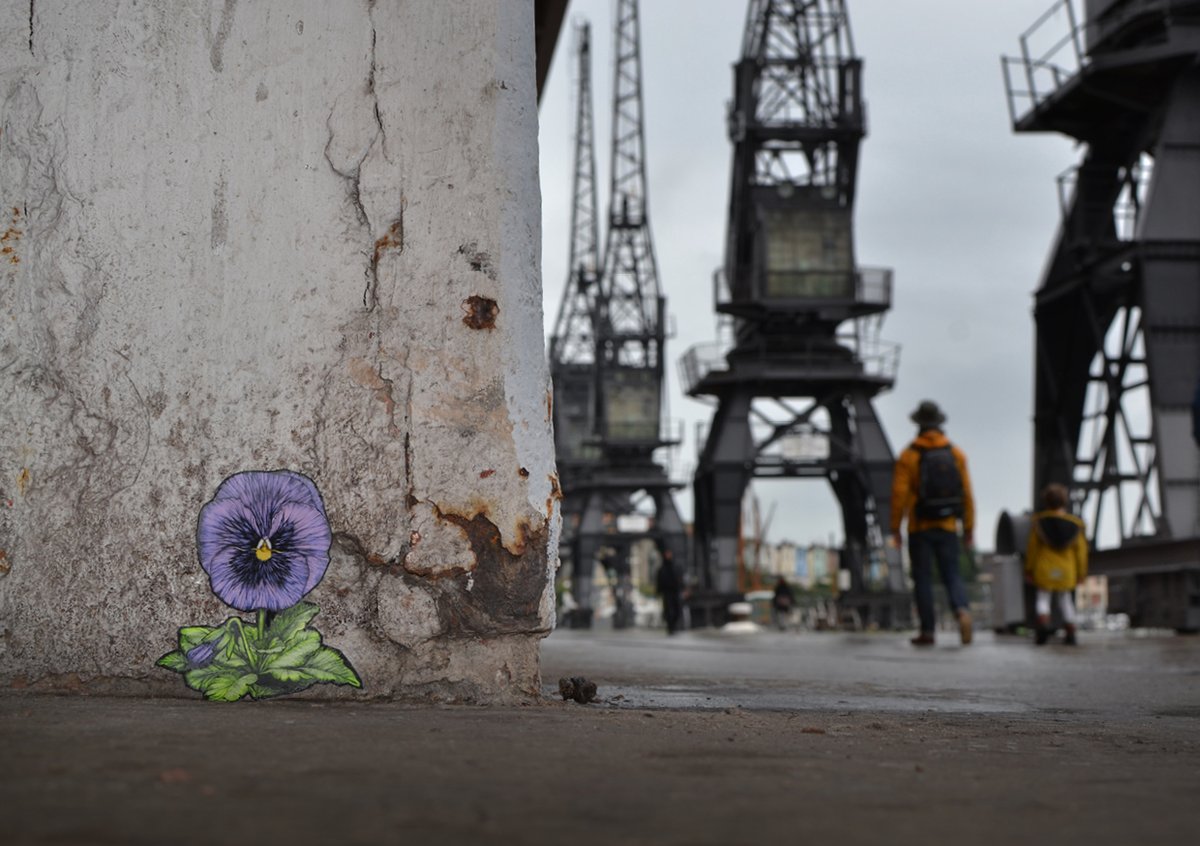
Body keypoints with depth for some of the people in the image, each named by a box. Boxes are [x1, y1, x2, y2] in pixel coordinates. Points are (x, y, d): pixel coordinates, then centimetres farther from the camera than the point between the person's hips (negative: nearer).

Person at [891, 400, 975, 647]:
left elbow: (899, 494, -11)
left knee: (923, 579, 5)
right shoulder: (956, 453, 1)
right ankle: (962, 611, -19)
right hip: (948, 527, 2)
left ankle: (927, 631, 5)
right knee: (951, 575, 8)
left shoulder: (909, 455, -7)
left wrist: (895, 528, -3)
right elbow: (966, 494, 1)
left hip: (920, 527, -2)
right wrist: (969, 529, 7)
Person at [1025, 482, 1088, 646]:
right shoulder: (1075, 524, -4)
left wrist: (1029, 569, 5)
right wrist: (1081, 573, 9)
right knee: (1066, 600, 13)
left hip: (1045, 569, -1)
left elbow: (1032, 547, -4)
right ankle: (1071, 634, 11)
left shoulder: (1039, 522, -7)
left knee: (1043, 598, 6)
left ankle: (1043, 624, -19)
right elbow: (1081, 550, -1)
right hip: (1067, 571, 1)